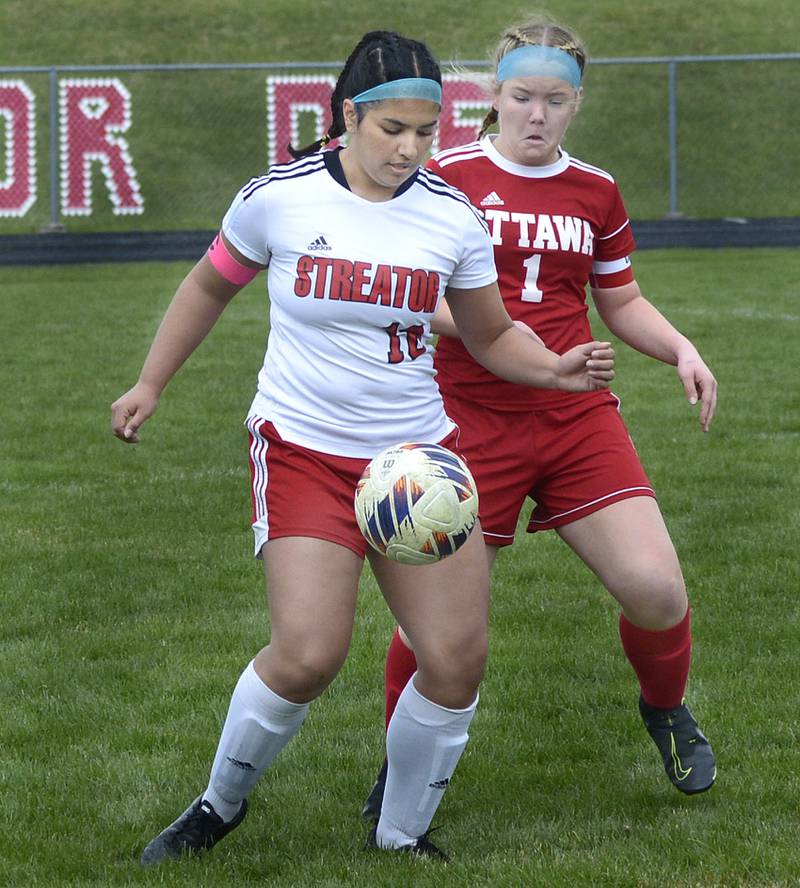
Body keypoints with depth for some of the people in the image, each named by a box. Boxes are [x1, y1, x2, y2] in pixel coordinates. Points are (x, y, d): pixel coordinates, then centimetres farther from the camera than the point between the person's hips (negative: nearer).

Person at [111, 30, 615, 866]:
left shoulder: (454, 217, -1)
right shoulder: (276, 199, -7)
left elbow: (492, 335, 12)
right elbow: (210, 286, 12)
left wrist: (554, 369, -8)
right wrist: (150, 384, 16)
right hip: (303, 449, -3)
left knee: (457, 658, -5)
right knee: (308, 655, -18)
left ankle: (401, 834, 17)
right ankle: (219, 805, 9)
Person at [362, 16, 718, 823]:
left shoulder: (595, 192, 9)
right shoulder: (447, 178, -2)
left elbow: (621, 302, 20)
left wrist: (680, 350, 2)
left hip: (577, 417, 3)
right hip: (473, 418, -3)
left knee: (655, 589, -9)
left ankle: (666, 710, 23)